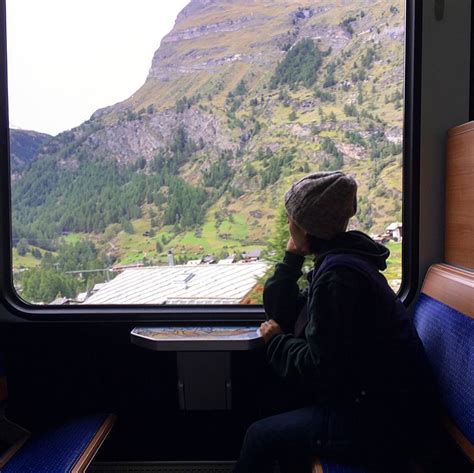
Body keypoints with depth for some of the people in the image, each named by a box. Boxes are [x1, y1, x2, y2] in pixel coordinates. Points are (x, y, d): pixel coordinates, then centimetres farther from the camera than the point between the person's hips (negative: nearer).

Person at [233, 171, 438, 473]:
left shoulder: (337, 274, -23)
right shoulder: (336, 261, 7)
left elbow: (321, 370, -21)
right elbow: (282, 312, 11)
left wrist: (276, 340, -5)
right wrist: (292, 258, 3)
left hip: (383, 420, -10)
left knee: (261, 436, -1)